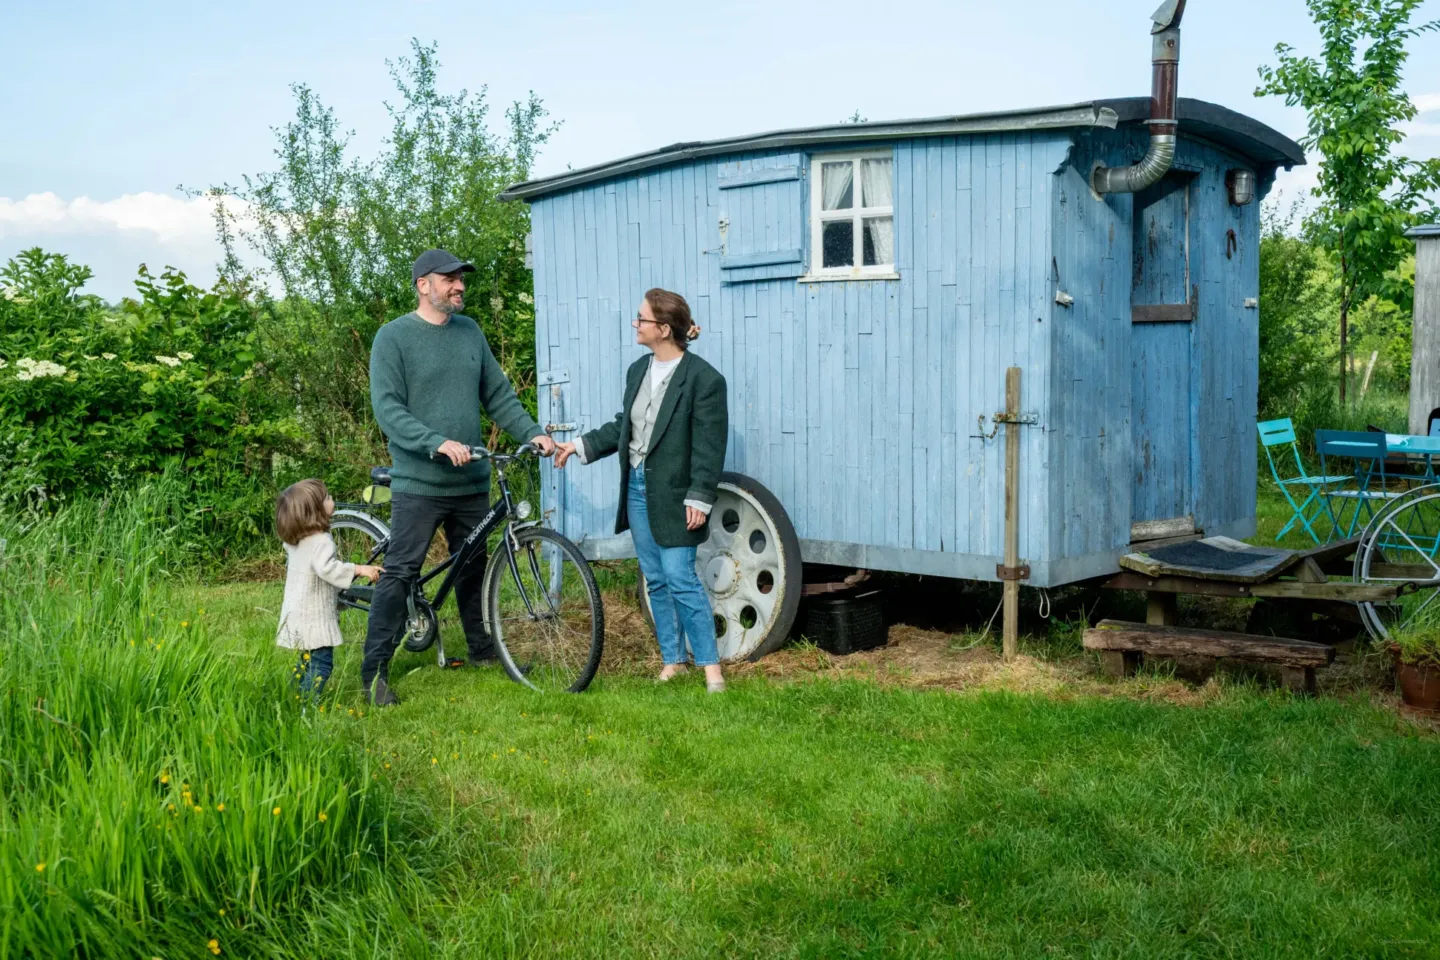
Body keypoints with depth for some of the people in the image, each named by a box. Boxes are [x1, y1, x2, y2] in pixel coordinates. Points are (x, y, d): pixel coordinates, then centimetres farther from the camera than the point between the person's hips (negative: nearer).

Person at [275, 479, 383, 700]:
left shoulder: (293, 541, 9)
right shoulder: (321, 541, -21)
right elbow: (328, 568, -36)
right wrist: (359, 569, -35)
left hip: (296, 613, 10)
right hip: (315, 616, -10)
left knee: (308, 661, 21)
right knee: (322, 661, -7)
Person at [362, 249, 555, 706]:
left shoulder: (470, 331, 11)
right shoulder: (393, 337, -7)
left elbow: (498, 395, 13)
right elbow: (387, 409, -15)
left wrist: (533, 432, -2)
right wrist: (439, 443, -27)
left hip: (472, 481, 5)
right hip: (419, 483, -5)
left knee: (473, 568, 16)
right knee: (399, 574, -5)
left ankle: (482, 650, 30)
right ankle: (374, 671, 3)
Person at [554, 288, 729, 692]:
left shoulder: (703, 378, -12)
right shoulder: (638, 370, 9)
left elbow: (709, 445, -14)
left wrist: (699, 498, -17)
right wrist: (580, 446, 11)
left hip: (672, 494, -7)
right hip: (637, 487, 7)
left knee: (680, 579, -9)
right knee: (656, 581, 12)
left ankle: (711, 666, 1)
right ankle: (672, 661, 22)